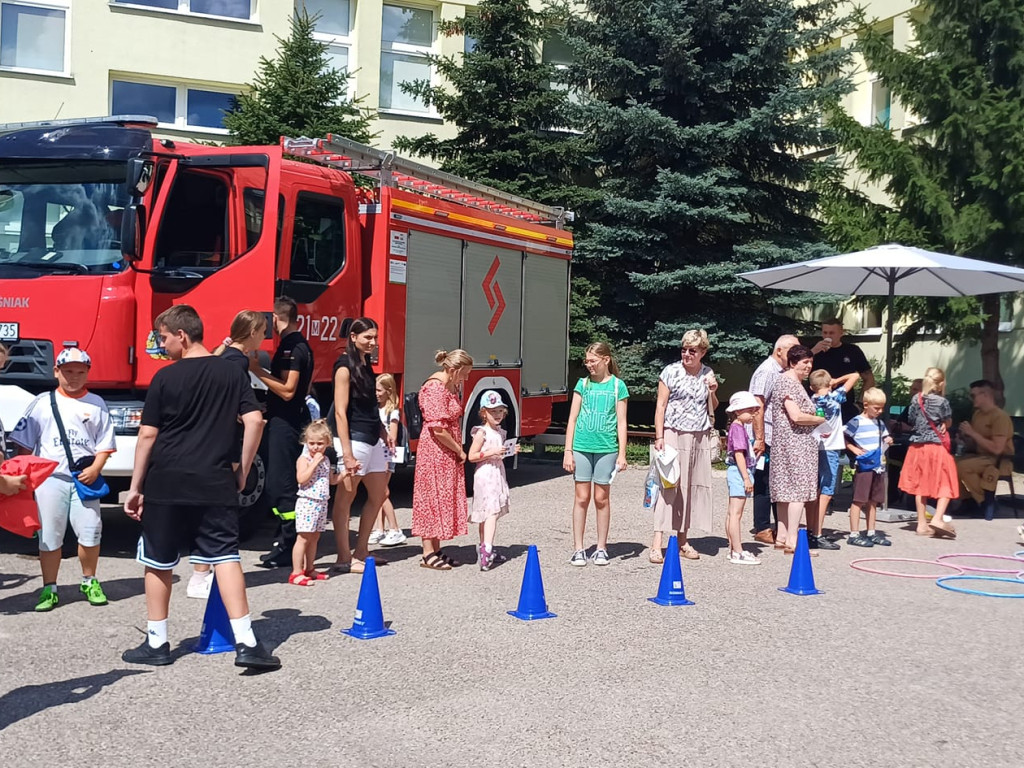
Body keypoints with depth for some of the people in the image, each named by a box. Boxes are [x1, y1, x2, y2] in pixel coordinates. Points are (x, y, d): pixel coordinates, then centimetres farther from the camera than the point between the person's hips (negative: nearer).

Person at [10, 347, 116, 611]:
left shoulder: (96, 404, 7)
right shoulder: (42, 402, 6)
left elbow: (105, 443, 6)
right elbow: (24, 443, 8)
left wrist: (95, 469, -9)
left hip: (84, 480, 0)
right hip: (50, 479, 0)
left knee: (90, 533, -1)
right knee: (49, 536, 3)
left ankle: (89, 582, 19)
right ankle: (49, 589, 13)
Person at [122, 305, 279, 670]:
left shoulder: (165, 377, -4)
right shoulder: (231, 372, 4)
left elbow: (148, 435, -3)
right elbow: (254, 421, -2)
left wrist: (135, 487, 4)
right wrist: (242, 472, 7)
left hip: (166, 483, -2)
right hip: (216, 484, 2)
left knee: (158, 562, 11)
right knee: (225, 556, 2)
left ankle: (157, 644, 19)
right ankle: (246, 643, -7)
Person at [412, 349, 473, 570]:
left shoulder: (453, 386, 13)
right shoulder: (435, 388, -18)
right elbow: (438, 429, -22)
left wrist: (459, 450, 9)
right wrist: (459, 451, -12)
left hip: (449, 453, 10)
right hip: (435, 451, -10)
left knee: (446, 498, 11)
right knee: (432, 497, -4)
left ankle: (436, 550, 17)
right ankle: (428, 554, 2)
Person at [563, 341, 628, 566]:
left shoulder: (618, 386, 3)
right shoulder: (583, 384, 6)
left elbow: (621, 422, 2)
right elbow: (572, 419, 6)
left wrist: (622, 454, -3)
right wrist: (568, 451, 0)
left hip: (606, 448, -1)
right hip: (582, 447, 1)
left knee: (602, 498, 5)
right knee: (581, 498, 2)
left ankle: (601, 548, 15)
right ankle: (578, 549, 8)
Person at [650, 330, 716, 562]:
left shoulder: (708, 374, 10)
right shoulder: (671, 372, -3)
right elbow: (660, 405, -3)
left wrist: (712, 392, -1)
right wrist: (659, 436, -11)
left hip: (700, 438, 5)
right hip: (674, 436, -4)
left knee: (693, 487, 6)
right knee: (668, 485, -10)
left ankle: (683, 540, 16)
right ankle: (657, 543, -12)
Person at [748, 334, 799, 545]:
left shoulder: (783, 373, 17)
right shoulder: (767, 371, -12)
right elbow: (758, 407, -18)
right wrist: (759, 439, -21)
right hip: (767, 440, -9)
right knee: (765, 485, -2)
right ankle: (762, 529, 6)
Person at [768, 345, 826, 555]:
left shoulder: (795, 382, 20)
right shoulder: (789, 382, -14)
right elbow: (796, 416, -22)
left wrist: (817, 428, 13)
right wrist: (821, 420, -8)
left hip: (789, 444, 11)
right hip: (794, 443, -11)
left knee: (787, 489, 11)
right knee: (798, 490, -11)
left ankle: (782, 537, 15)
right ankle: (792, 541, -12)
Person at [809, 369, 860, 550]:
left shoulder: (811, 401, 5)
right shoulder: (835, 397, -8)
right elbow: (855, 376, -4)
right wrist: (836, 381, 6)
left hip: (814, 448, 6)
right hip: (830, 450, -6)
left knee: (815, 491, 12)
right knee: (826, 492, -5)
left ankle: (810, 532, 16)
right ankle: (817, 536, -8)